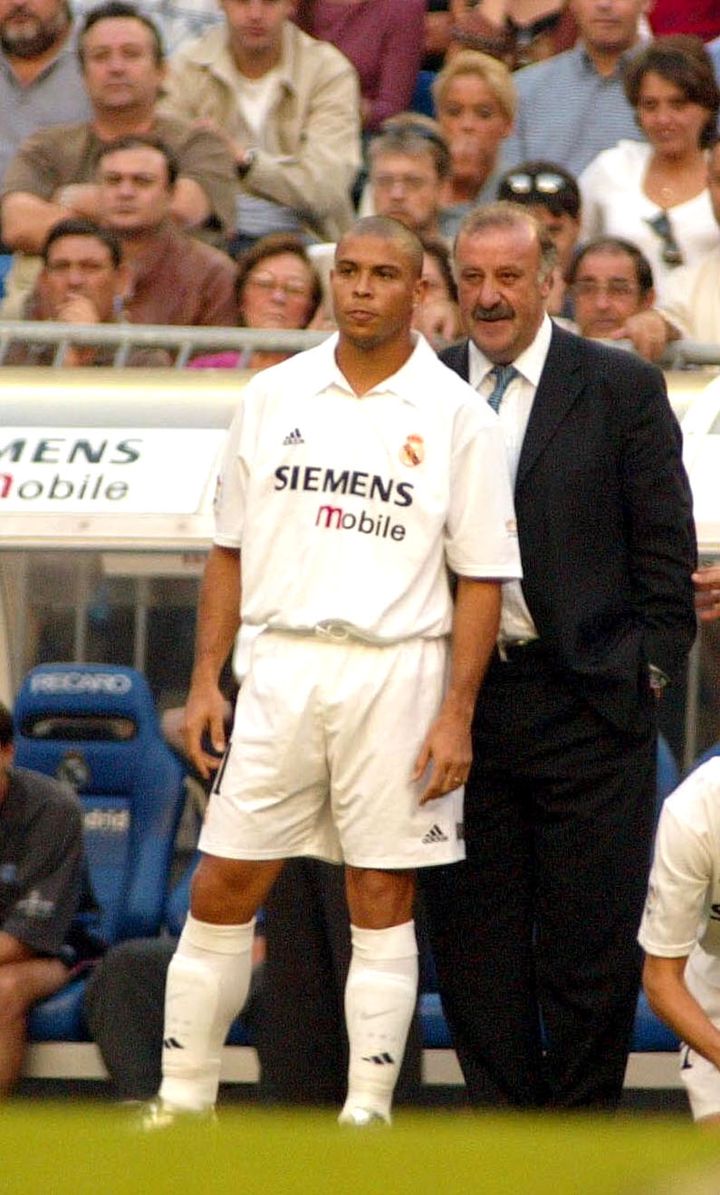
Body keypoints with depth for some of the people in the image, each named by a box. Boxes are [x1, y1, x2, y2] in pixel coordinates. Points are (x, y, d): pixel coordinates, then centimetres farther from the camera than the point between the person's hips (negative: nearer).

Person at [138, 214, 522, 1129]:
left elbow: (482, 579, -1)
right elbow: (230, 550, 13)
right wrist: (205, 679, 6)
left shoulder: (455, 416, -1)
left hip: (398, 673, -3)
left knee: (382, 899, 1)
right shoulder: (272, 397, 8)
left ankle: (367, 1112, 6)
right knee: (222, 888, 1)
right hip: (282, 666, 3)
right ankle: (181, 1103, 8)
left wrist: (457, 713, -8)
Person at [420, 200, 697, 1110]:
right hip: (461, 701, 2)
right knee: (476, 944, 5)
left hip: (589, 701, -2)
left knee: (592, 945, -1)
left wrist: (648, 671, -3)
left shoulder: (622, 389, 2)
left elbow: (666, 551, 3)